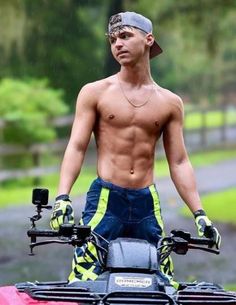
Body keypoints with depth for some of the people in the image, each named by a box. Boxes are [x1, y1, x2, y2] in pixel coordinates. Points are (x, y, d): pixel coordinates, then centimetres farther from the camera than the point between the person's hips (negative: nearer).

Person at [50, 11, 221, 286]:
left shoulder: (170, 103, 11)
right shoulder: (95, 93, 5)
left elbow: (179, 163, 11)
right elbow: (76, 147, -1)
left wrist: (199, 214, 3)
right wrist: (63, 197, -16)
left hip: (148, 204, 3)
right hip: (105, 200, -3)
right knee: (84, 282, -13)